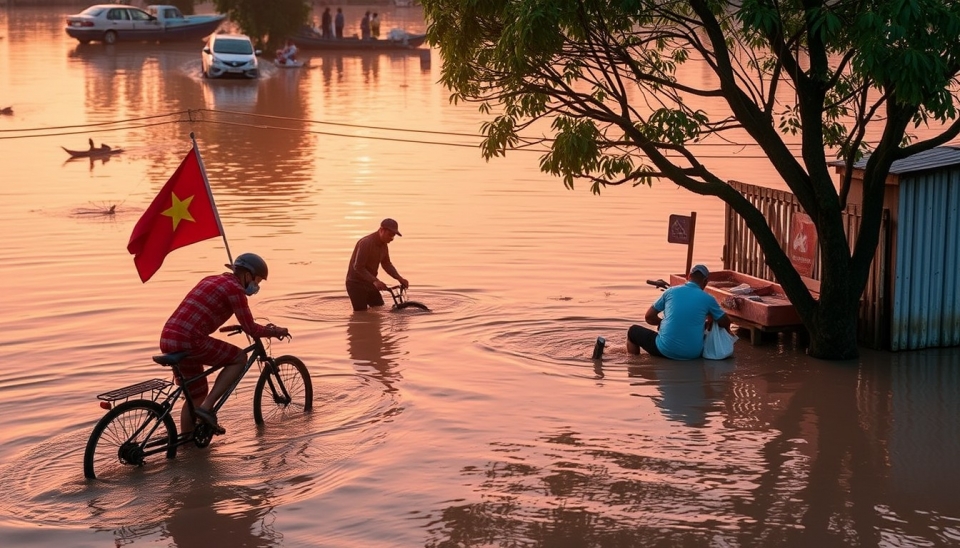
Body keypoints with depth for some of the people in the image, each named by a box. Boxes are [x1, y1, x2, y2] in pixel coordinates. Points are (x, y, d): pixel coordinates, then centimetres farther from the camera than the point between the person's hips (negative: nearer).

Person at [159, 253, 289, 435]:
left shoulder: (211, 280, 23)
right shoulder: (234, 288, -4)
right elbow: (251, 329, -4)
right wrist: (276, 331, 14)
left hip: (167, 339, 9)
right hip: (188, 341, -9)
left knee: (197, 394, 21)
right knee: (239, 358, 6)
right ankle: (207, 408, -1)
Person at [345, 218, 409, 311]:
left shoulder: (383, 244, 3)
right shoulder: (366, 243, -25)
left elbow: (386, 264, 14)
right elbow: (358, 267, -28)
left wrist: (399, 278, -2)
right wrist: (375, 281, -38)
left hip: (370, 283, 9)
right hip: (356, 284, -9)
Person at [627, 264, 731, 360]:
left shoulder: (671, 292, 2)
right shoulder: (708, 299, 0)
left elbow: (649, 317, 7)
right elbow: (726, 323, 12)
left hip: (666, 350, -1)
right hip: (694, 354, 1)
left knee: (633, 331, 24)